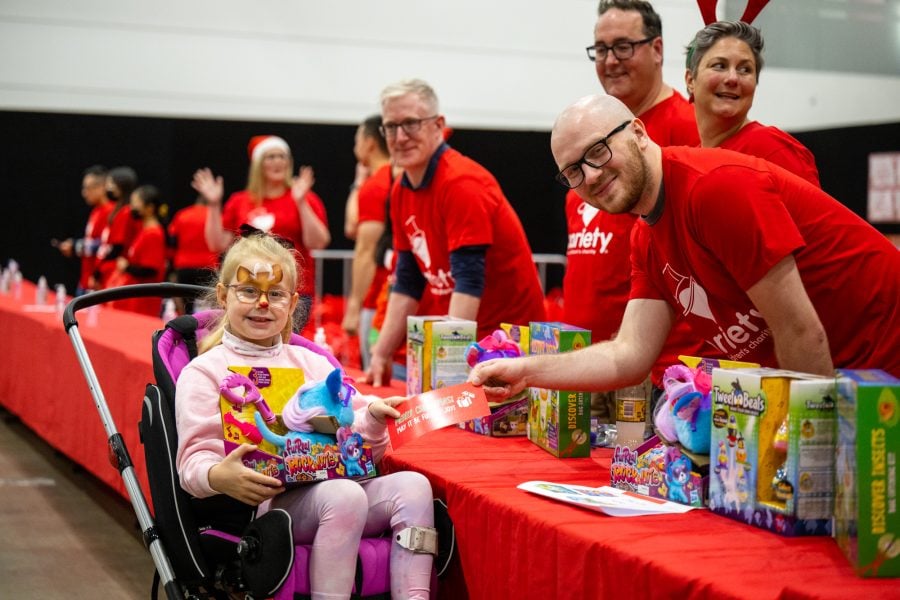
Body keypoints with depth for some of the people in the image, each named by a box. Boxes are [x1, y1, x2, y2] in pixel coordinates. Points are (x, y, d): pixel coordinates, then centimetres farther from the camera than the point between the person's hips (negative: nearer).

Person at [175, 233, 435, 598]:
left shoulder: (311, 363, 24)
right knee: (345, 495, -34)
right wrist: (218, 477, -28)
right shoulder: (204, 372, 7)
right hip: (266, 498, -6)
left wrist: (372, 420, -2)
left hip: (332, 483, 6)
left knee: (412, 485, -20)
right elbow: (194, 461, -4)